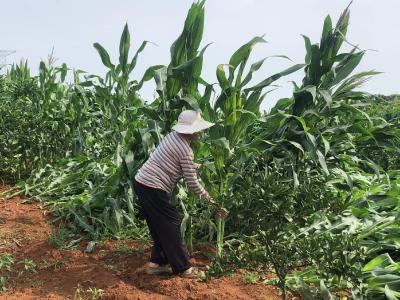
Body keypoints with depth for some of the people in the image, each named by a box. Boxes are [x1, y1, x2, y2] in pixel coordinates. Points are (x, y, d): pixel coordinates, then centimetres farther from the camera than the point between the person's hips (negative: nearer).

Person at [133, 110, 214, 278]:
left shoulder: (173, 136, 9)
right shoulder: (185, 151, -15)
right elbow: (192, 183, -11)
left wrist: (193, 166, 33)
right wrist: (207, 198, 2)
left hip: (141, 182, 9)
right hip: (153, 189, -9)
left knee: (160, 226, 18)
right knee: (171, 226, 1)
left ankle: (156, 263, 25)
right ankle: (183, 268, 10)